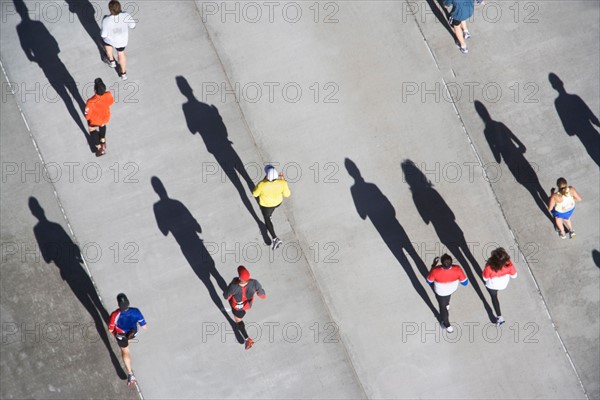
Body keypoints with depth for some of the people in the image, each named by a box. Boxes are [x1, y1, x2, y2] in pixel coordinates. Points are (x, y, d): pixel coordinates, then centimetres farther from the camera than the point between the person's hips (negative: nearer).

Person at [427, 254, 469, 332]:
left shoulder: (436, 271, -42)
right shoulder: (457, 269, -39)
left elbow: (429, 281, -18)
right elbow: (465, 282, -21)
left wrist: (433, 265, -14)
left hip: (440, 293, -2)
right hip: (452, 289, 2)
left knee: (443, 307, 27)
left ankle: (447, 325, 47)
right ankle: (446, 304, 71)